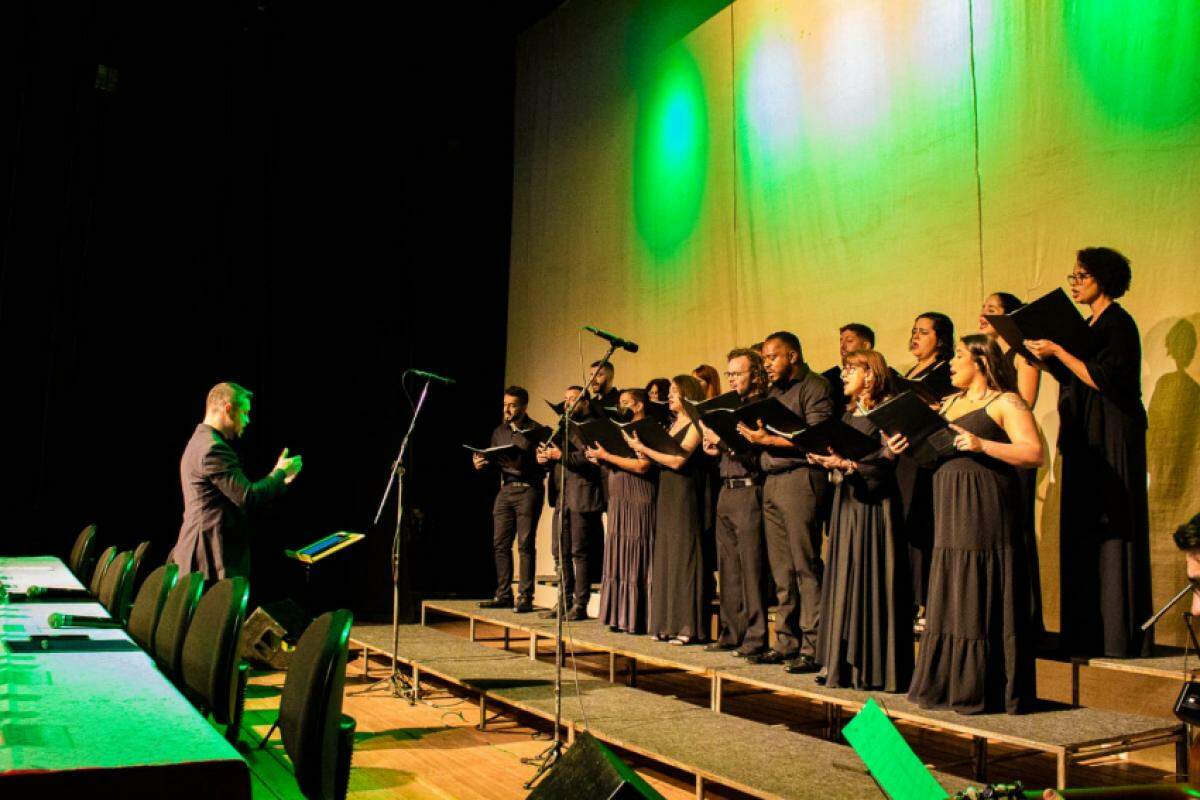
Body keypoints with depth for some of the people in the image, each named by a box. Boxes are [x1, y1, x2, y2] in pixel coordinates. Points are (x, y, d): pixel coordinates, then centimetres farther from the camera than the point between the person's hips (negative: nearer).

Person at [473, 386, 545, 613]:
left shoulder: (535, 431, -3)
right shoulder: (499, 431, 16)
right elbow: (493, 460, 17)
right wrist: (481, 463, -3)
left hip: (528, 490, -6)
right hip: (505, 490, 6)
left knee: (525, 544, -5)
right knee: (500, 543, 5)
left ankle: (525, 597, -1)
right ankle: (503, 594, 13)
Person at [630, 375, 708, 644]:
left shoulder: (695, 425, -7)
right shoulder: (672, 424, 17)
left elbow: (677, 460, -16)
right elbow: (659, 460, 12)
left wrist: (643, 448, -12)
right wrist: (642, 449, -2)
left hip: (685, 495, -8)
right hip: (666, 493, 8)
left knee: (683, 557, -7)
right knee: (665, 557, 7)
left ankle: (689, 627, -3)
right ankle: (669, 623, 12)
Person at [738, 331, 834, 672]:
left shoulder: (814, 387, -3)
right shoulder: (773, 392, 23)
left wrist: (769, 439, -17)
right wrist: (753, 435, -1)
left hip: (801, 478, -8)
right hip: (772, 481, 8)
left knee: (805, 565, -6)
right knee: (781, 569, 8)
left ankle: (812, 647, -3)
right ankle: (786, 643, 13)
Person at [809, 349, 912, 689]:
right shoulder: (849, 416, 18)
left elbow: (886, 460, -15)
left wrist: (847, 464, -23)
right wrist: (828, 461, 0)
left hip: (875, 506, -8)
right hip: (847, 502, 8)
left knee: (872, 581, -6)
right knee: (844, 581, 6)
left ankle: (876, 668, -1)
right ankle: (845, 663, 11)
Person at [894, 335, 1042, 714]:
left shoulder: (1005, 402, -2)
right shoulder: (949, 403, 21)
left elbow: (1034, 453, -12)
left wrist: (983, 444, -21)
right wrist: (905, 445, 1)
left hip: (985, 511, -7)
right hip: (950, 512, 7)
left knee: (983, 599, -5)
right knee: (951, 598, 9)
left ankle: (988, 691, 2)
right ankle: (949, 684, 15)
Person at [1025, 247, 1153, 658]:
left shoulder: (1118, 323, -10)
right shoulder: (1092, 325, 18)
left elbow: (1103, 379, -20)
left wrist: (1058, 351, -16)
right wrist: (1046, 357, 5)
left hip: (1111, 438, -9)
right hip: (1086, 439, 9)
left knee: (1110, 529, -8)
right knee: (1083, 531, 8)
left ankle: (1120, 635, -4)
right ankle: (1089, 632, 13)